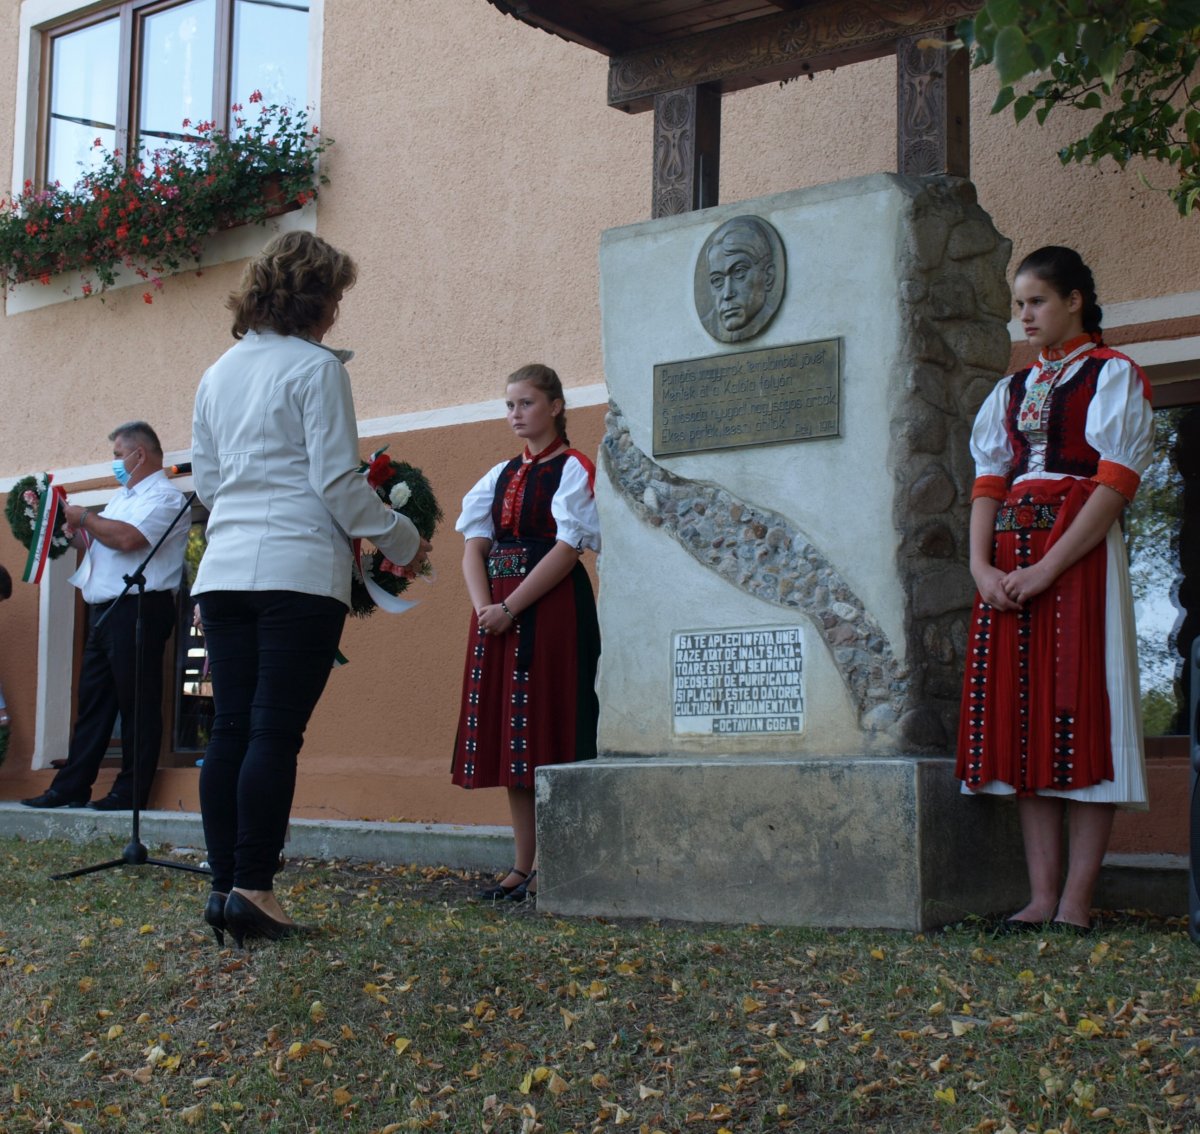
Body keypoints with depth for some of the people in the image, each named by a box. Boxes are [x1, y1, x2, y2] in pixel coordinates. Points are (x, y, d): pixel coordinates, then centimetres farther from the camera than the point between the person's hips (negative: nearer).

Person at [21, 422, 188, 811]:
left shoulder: (164, 496, -6)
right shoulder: (123, 496, 25)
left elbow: (126, 537, -21)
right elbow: (94, 541, 26)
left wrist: (84, 518, -9)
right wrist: (69, 525, 12)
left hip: (137, 609, -10)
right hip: (105, 611, 10)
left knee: (137, 703, -5)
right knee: (92, 701, 9)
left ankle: (131, 791, -3)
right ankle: (70, 787, 11)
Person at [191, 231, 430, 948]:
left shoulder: (220, 373, 16)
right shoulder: (316, 367, -5)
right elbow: (337, 481, -9)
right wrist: (402, 540, 2)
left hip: (225, 571, 7)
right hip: (299, 571, -6)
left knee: (231, 729, 6)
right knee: (276, 733, -6)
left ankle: (225, 887, 7)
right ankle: (252, 888, -8)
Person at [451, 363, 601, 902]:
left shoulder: (573, 469, -2)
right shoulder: (500, 475, 17)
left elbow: (567, 549, -12)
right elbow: (474, 546, 9)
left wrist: (511, 608, -17)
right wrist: (484, 606, -9)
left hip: (552, 610, -7)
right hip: (499, 612, 7)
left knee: (547, 734, -7)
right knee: (507, 735, 6)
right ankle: (523, 865, 11)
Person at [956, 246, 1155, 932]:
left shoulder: (1114, 377, 2)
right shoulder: (1011, 391, 20)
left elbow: (1115, 484, -9)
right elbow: (989, 481, 13)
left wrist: (1045, 569, -17)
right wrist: (982, 565, -6)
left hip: (1079, 555, -6)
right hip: (1009, 559, 6)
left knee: (1080, 715, -9)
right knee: (1023, 718, 1)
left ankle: (1077, 902, -8)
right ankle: (1042, 895, 3)